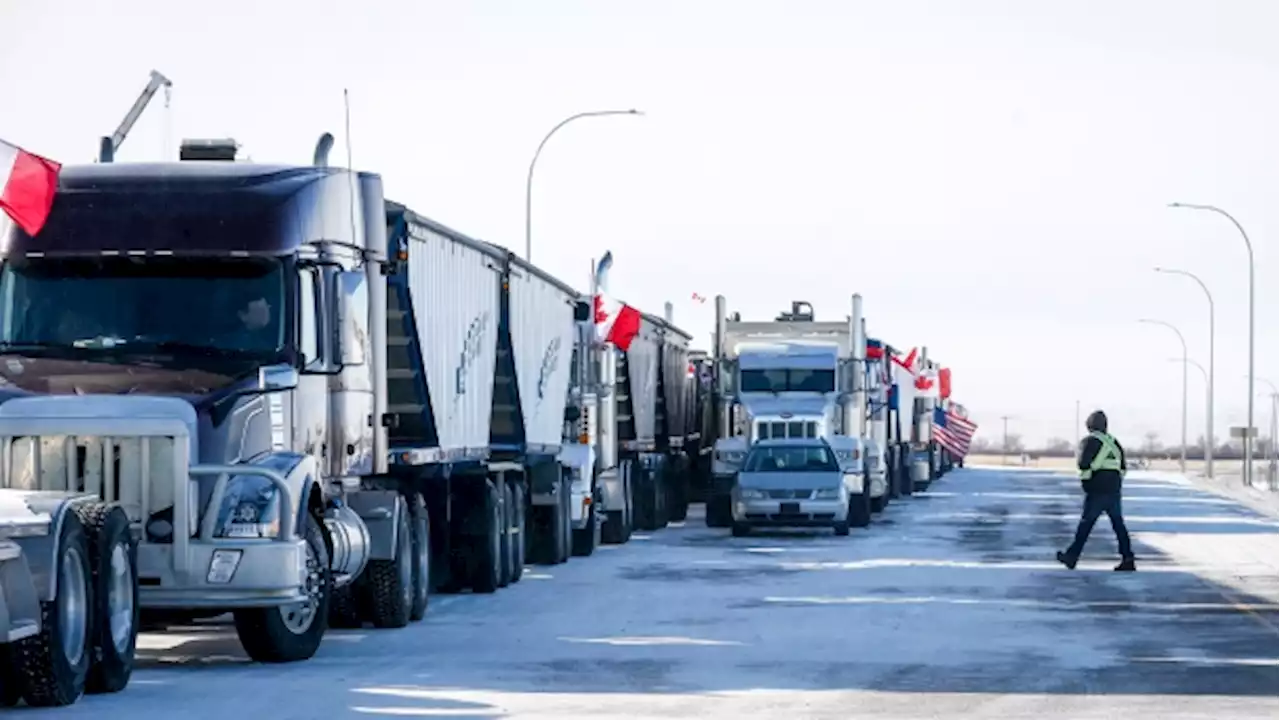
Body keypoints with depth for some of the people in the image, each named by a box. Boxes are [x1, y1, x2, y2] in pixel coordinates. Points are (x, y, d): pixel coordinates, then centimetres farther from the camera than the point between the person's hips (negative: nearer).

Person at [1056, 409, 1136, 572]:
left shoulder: (1090, 441, -8)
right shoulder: (1114, 442, 12)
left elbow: (1083, 465, -14)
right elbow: (1123, 467, 14)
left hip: (1097, 491, -6)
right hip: (1114, 491, 6)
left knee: (1086, 524, 1)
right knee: (1119, 525, 6)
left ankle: (1072, 557, 8)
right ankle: (1128, 560, 1)